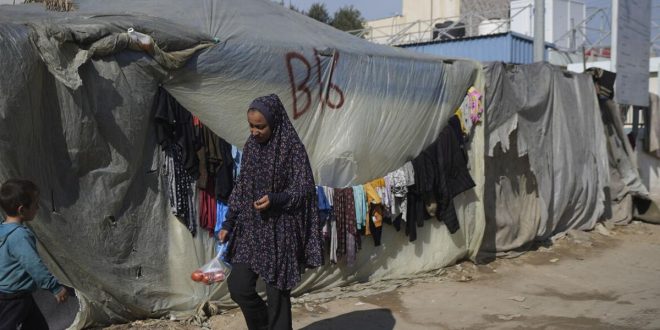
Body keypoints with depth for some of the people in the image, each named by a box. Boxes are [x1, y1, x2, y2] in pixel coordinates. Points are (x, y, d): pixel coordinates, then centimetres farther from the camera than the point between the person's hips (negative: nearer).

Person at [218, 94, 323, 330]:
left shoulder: (293, 148, -11)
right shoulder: (250, 147, 7)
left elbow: (304, 189, -11)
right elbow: (241, 188, 12)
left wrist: (275, 200, -28)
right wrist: (228, 224, 9)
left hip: (280, 230, -5)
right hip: (250, 228, 6)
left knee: (277, 292, 1)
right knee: (238, 286, 1)